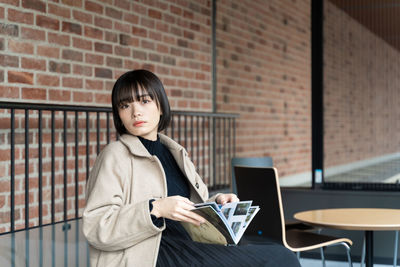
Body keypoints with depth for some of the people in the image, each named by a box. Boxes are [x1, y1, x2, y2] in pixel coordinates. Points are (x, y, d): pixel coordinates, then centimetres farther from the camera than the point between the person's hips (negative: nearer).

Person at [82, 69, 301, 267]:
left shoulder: (174, 153, 18)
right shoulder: (115, 155, -2)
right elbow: (95, 228, -10)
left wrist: (216, 203, 4)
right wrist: (155, 208, -21)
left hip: (184, 247, 7)